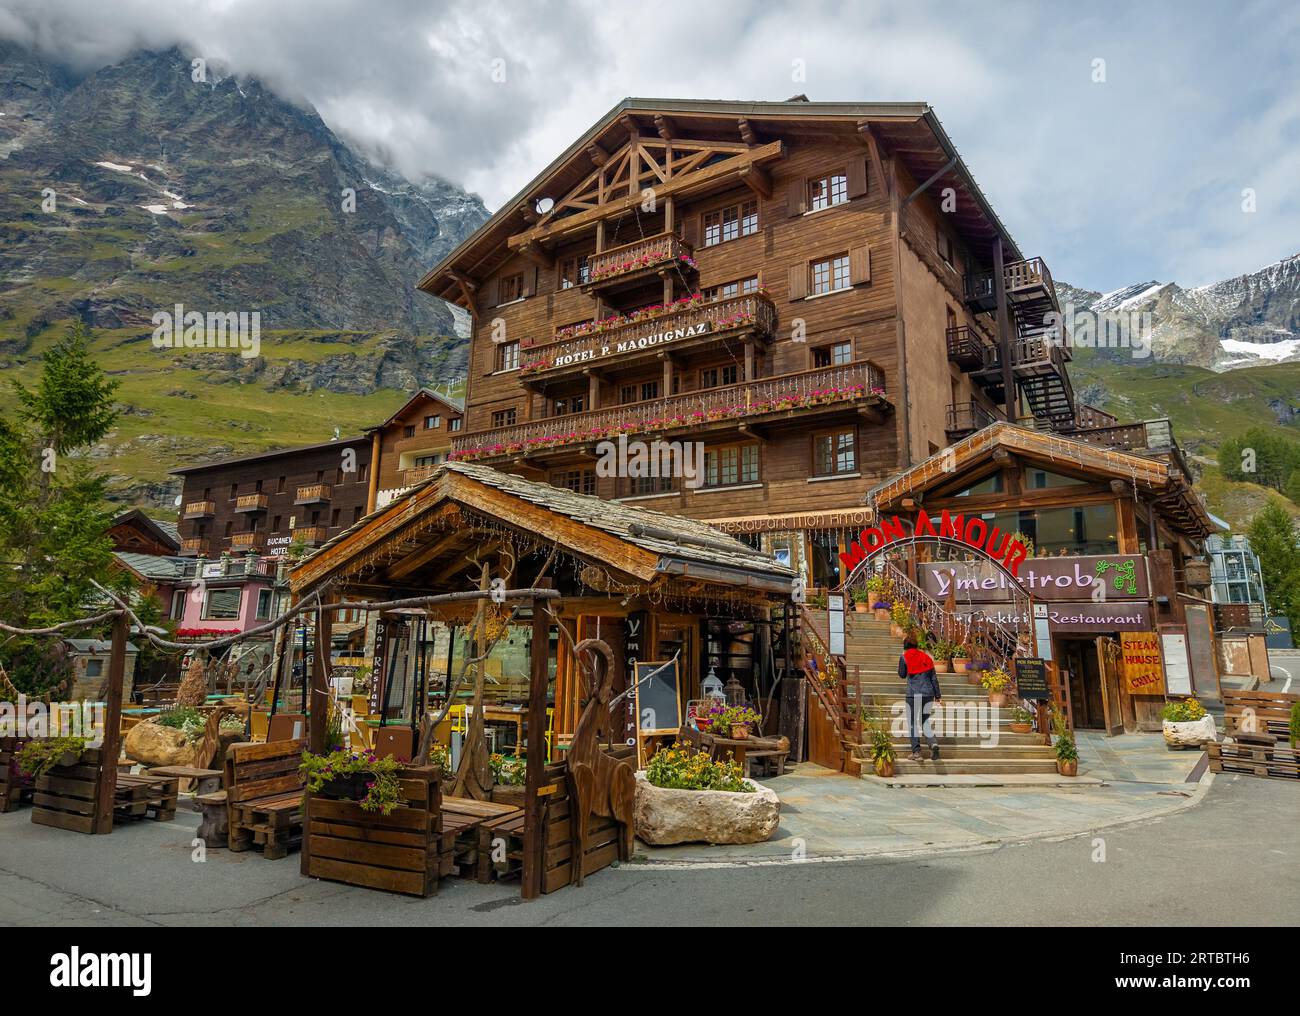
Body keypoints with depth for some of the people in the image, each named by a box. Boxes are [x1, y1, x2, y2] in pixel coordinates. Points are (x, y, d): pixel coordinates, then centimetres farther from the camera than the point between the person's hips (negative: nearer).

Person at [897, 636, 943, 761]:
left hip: (913, 694, -4)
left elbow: (902, 675, 10)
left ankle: (916, 752, -1)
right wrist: (938, 695, 15)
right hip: (928, 693, 4)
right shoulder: (926, 657, 10)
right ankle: (933, 743, -10)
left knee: (913, 723, 5)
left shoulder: (904, 657, -1)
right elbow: (934, 677, 11)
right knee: (925, 721, 14)